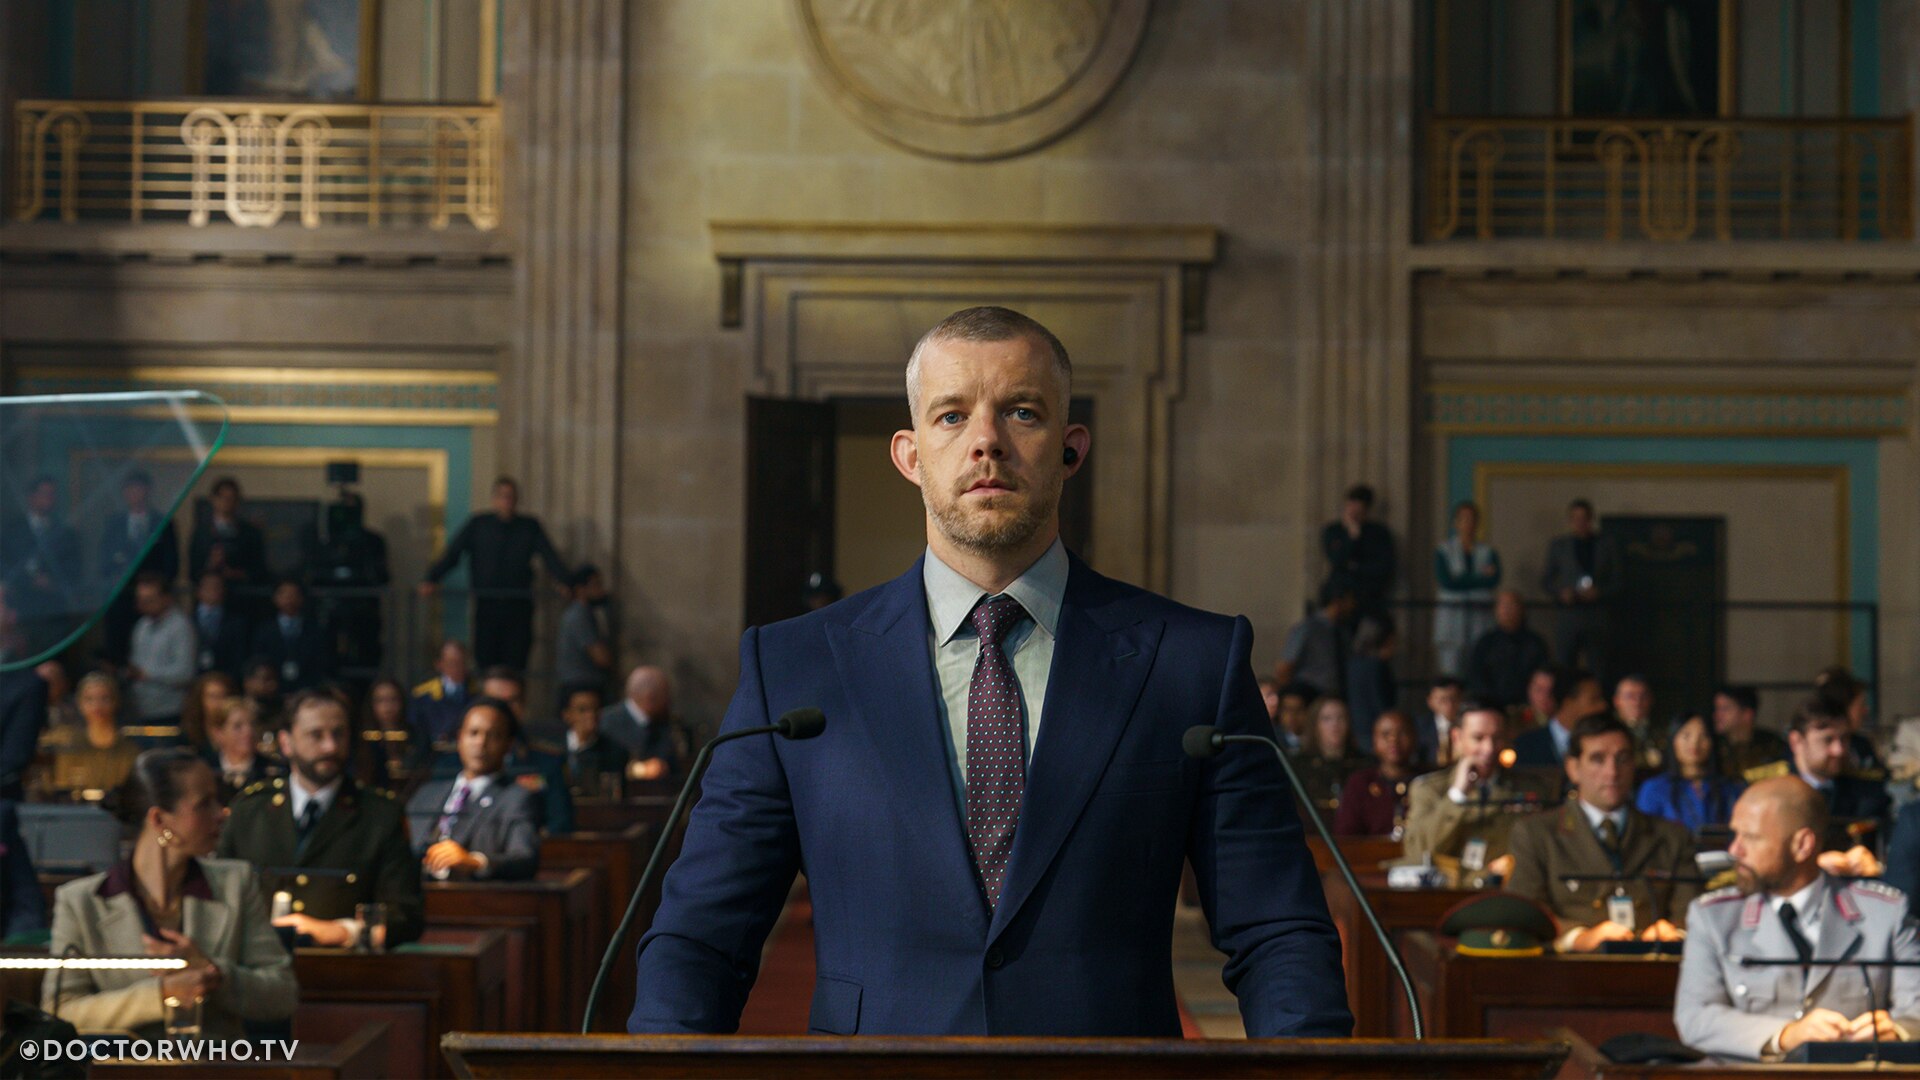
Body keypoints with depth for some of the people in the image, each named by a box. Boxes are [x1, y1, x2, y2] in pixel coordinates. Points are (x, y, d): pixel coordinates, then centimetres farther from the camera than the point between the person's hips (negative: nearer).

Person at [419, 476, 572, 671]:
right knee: (486, 659, -4)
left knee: (516, 663, -5)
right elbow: (452, 554, 3)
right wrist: (431, 579, -10)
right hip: (486, 603, 0)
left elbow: (551, 558, 2)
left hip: (519, 605, 0)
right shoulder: (478, 525, 9)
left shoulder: (530, 527, 9)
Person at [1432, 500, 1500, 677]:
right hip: (1451, 614, -2)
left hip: (1480, 616, 2)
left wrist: (1462, 580, -6)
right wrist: (1480, 577, -3)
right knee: (1451, 670, -9)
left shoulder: (1489, 552, 11)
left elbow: (1494, 581, -4)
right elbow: (1446, 581, -8)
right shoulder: (1443, 551, 5)